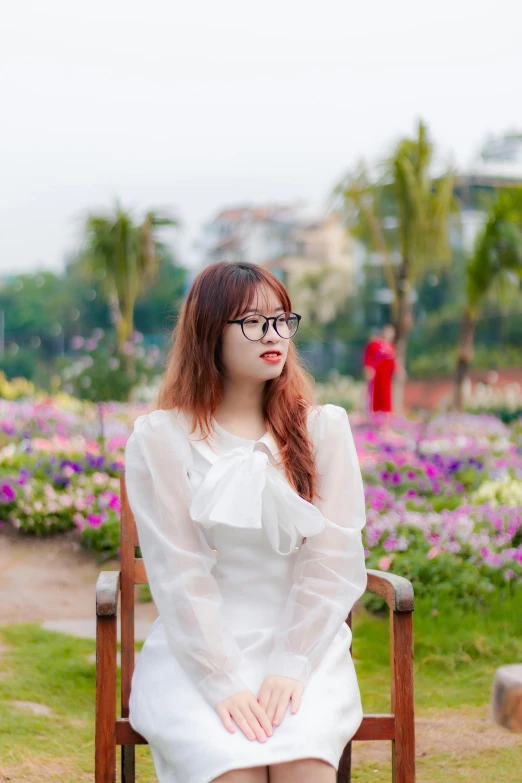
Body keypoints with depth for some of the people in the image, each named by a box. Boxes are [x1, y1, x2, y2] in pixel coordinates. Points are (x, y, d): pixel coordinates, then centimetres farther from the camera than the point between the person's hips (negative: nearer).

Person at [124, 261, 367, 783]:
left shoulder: (323, 429, 9)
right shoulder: (160, 438, 3)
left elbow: (333, 560, 1)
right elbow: (177, 573, -5)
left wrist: (290, 666, -12)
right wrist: (224, 683, -16)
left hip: (303, 643, 1)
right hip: (196, 651, -1)